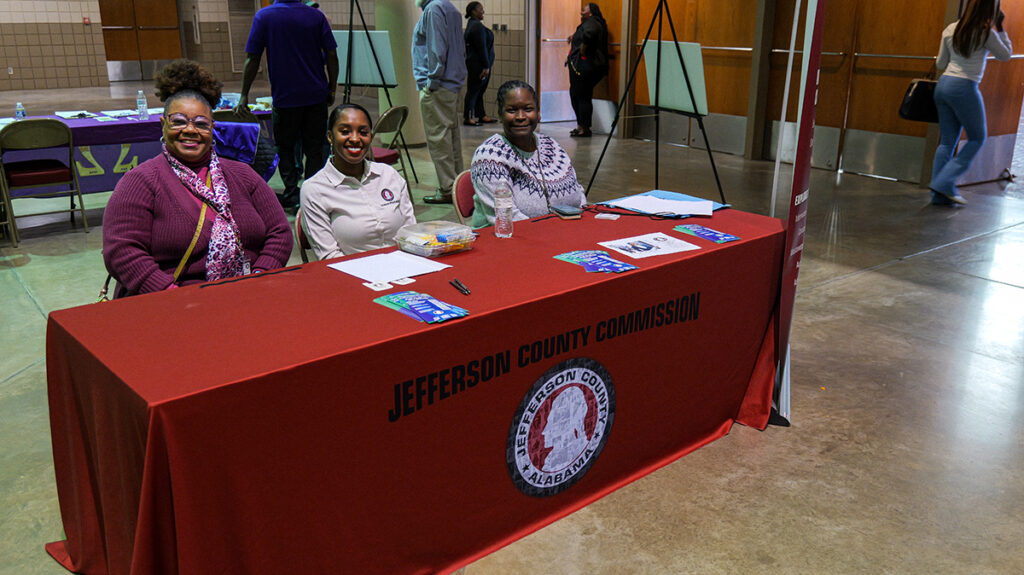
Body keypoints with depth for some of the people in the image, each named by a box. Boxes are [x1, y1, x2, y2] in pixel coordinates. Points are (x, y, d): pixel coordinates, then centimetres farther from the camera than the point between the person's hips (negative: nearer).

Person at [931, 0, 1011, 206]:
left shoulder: (951, 29, 8)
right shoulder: (986, 33, -8)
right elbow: (1006, 55, 8)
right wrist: (1000, 27, 11)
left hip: (943, 84, 6)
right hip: (964, 88, -6)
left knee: (947, 141, 9)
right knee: (978, 137, 9)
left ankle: (940, 194, 6)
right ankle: (945, 182, -2)